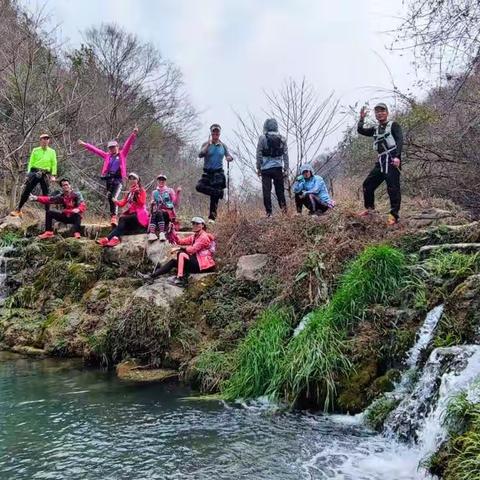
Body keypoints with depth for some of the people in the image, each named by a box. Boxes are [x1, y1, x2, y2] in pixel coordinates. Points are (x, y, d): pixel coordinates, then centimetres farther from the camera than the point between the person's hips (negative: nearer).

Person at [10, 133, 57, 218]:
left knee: (46, 194, 1)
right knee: (26, 191, -3)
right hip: (35, 172, 0)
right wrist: (28, 173, -2)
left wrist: (53, 175, -8)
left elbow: (54, 164, 3)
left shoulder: (52, 152, 8)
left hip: (46, 174, 0)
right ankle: (18, 210, 4)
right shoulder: (35, 150, 8)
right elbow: (31, 162, 7)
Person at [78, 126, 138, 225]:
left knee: (114, 198, -20)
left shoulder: (122, 154, 9)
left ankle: (114, 217, -25)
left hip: (118, 179, -5)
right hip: (108, 179, 5)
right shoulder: (107, 155, 18)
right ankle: (113, 217, 12)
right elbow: (95, 150, 22)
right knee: (109, 198, 5)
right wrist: (84, 144, 23)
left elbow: (128, 144, -2)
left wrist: (133, 134, -14)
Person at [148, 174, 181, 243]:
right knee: (153, 214, -33)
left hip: (169, 213, -2)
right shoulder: (154, 192, 20)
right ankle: (151, 234, -51)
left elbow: (175, 203, 5)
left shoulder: (169, 190, 14)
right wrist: (152, 204, -4)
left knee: (159, 213, -35)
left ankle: (162, 233, -49)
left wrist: (177, 193, -8)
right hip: (158, 211, 2)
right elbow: (153, 206, 19)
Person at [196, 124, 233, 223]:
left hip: (218, 173, 0)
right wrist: (208, 144, -21)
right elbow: (200, 155, -15)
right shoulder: (206, 144, 1)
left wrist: (229, 158, -15)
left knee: (214, 196, -2)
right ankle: (219, 192, -15)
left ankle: (212, 217, 6)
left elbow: (228, 156, 10)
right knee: (199, 187, -27)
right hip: (207, 173, 0)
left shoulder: (223, 145, 9)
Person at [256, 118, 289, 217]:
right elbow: (285, 155, 4)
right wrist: (286, 169, 8)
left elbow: (259, 154, -3)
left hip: (266, 169, -2)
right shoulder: (282, 139, 4)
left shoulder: (262, 138, -3)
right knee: (280, 190, 11)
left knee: (266, 191, 1)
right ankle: (284, 208, 3)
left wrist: (258, 168, 4)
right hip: (278, 168, 2)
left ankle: (268, 212, -1)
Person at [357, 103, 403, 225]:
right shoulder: (375, 129, 21)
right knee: (367, 184, 7)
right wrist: (362, 118, 1)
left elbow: (400, 140, -10)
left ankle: (394, 215, -14)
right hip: (381, 161, 7)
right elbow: (360, 130, 13)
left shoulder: (393, 125, 4)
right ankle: (369, 208, 25)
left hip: (392, 159, -7)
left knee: (393, 187, -14)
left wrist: (397, 156, -23)